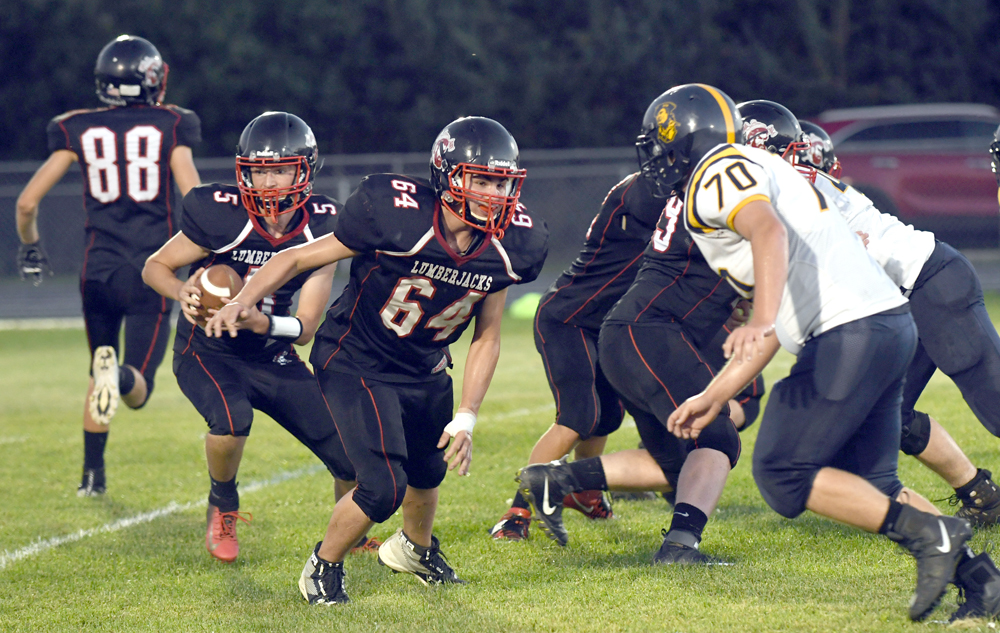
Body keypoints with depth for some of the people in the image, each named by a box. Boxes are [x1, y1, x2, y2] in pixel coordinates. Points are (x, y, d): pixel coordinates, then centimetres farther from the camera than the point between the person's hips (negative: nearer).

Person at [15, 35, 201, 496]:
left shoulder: (79, 131, 3)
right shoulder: (169, 127, -1)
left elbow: (27, 202, 2)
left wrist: (30, 248, 20)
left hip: (99, 270, 2)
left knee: (99, 378, 22)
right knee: (138, 388, -1)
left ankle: (93, 474, 20)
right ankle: (120, 375, -36)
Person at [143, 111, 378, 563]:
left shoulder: (321, 228, -12)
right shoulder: (221, 217, -22)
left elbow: (306, 328, -12)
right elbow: (155, 266, -8)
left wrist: (260, 322, -34)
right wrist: (182, 291, -30)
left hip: (273, 357, 4)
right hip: (208, 352, -4)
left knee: (355, 460, -1)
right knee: (231, 416, -37)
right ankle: (223, 508, -5)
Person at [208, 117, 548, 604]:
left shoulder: (508, 247, -13)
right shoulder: (396, 217, -29)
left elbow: (486, 338, 1)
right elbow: (299, 258, -17)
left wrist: (465, 419, -4)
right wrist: (244, 300, -31)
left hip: (425, 371, 6)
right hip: (356, 362, -6)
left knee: (427, 473, 25)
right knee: (383, 488, -16)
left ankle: (416, 548, 60)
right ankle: (324, 565, 14)